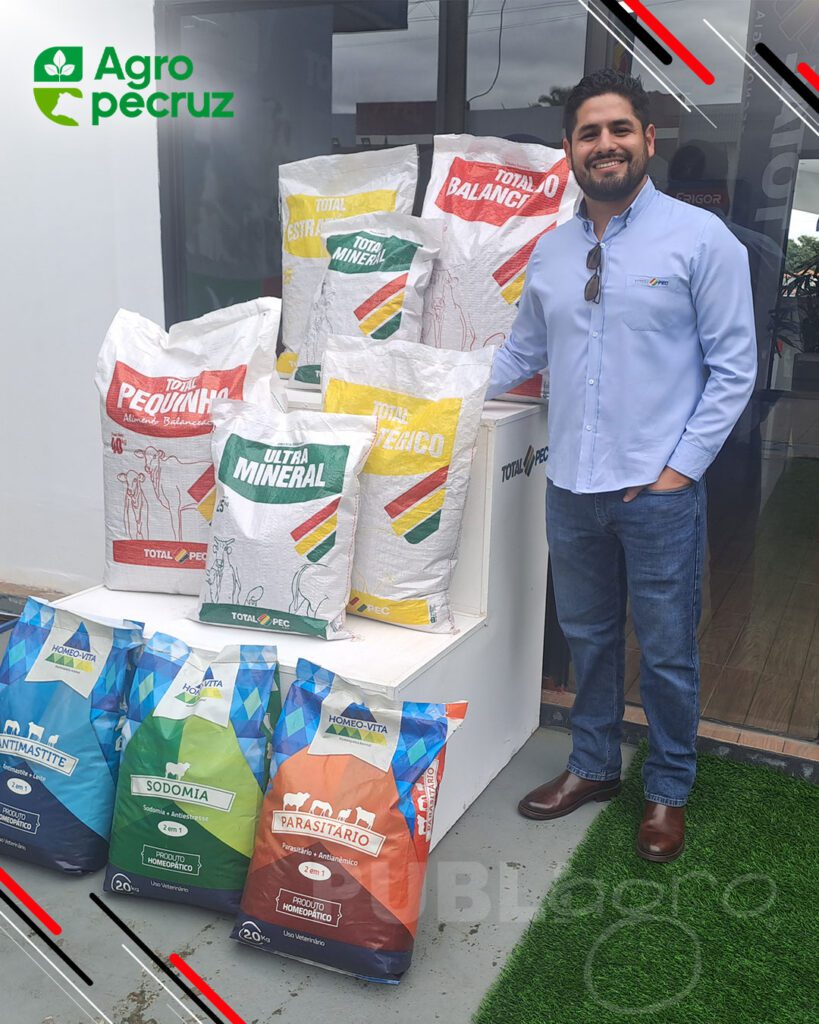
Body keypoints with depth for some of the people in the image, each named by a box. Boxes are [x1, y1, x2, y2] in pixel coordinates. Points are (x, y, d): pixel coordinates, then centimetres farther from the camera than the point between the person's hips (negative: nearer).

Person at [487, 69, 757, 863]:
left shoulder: (700, 238, -6)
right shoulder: (550, 250, 9)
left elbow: (733, 367, -6)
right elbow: (521, 352, 18)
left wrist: (682, 468, -11)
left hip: (658, 490, -4)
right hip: (571, 487, 5)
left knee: (666, 651, 9)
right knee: (588, 638, 18)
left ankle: (668, 791, 29)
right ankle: (593, 766, 37)